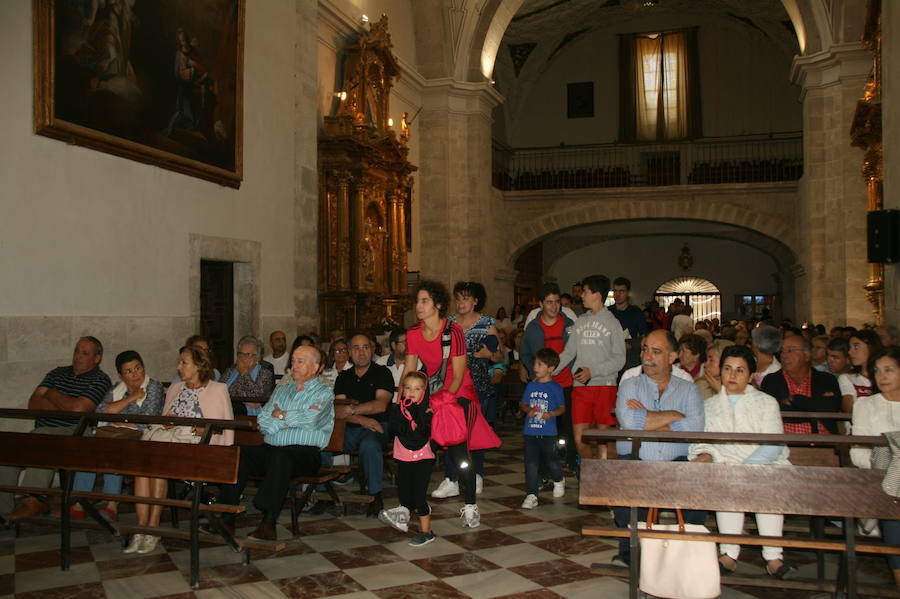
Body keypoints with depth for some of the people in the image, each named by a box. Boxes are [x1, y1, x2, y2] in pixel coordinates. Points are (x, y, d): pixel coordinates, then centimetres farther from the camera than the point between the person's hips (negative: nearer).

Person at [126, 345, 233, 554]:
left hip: (192, 442, -4)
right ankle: (141, 527, -30)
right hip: (166, 437, 4)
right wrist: (165, 423, 2)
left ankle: (153, 526, -27)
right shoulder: (175, 388, 27)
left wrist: (201, 429, -10)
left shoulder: (218, 390, 10)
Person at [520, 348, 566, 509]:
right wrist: (528, 410, -7)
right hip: (530, 432, 3)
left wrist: (551, 414, -17)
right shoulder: (531, 386, 8)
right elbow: (523, 404, 15)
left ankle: (559, 481, 39)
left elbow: (562, 408, 2)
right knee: (531, 464, -1)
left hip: (548, 433, -3)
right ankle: (531, 496, 2)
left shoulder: (555, 387, -3)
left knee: (551, 462, 6)